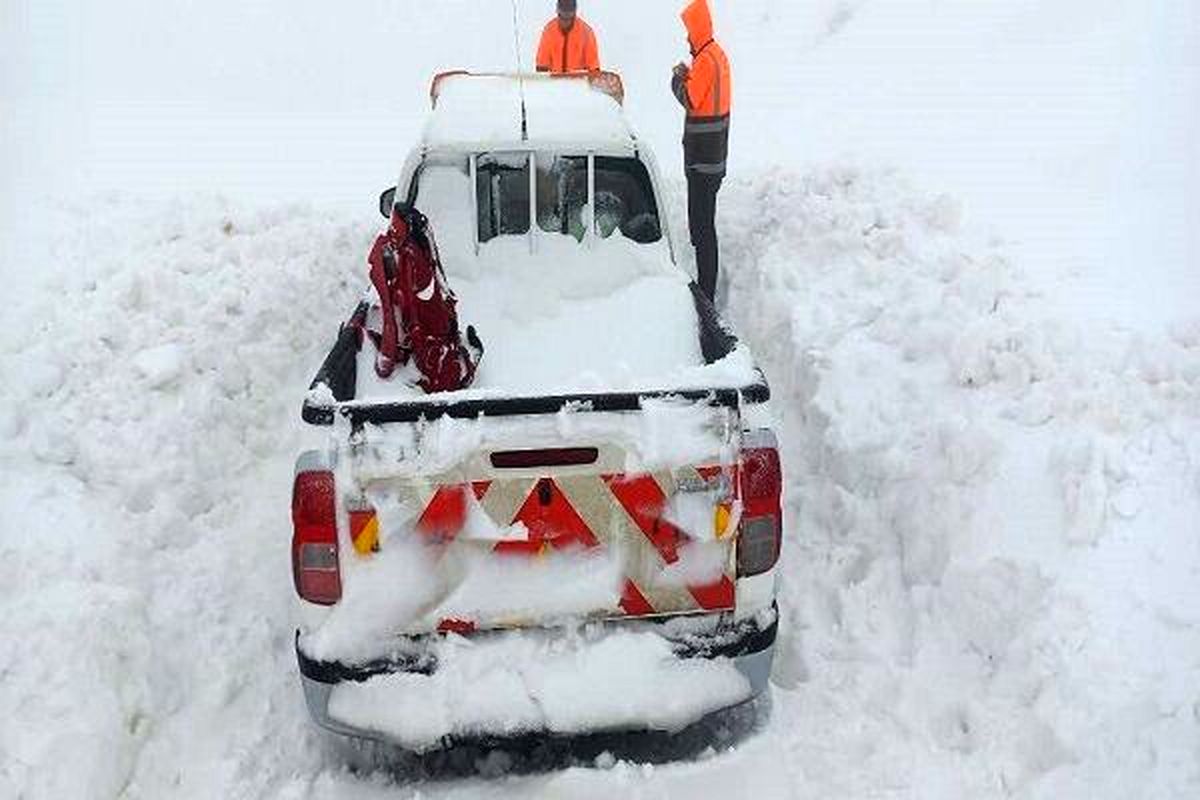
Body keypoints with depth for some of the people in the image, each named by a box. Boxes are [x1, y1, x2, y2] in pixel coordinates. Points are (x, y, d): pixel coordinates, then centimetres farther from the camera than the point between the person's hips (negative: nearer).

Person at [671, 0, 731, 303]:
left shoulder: (705, 61, -18)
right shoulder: (717, 54, 12)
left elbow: (691, 100, -20)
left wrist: (678, 78, -5)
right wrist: (688, 77, 4)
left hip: (702, 161, -10)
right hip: (712, 158, 10)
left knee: (702, 228, -5)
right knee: (704, 224, 18)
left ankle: (706, 293, -1)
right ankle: (707, 287, 29)